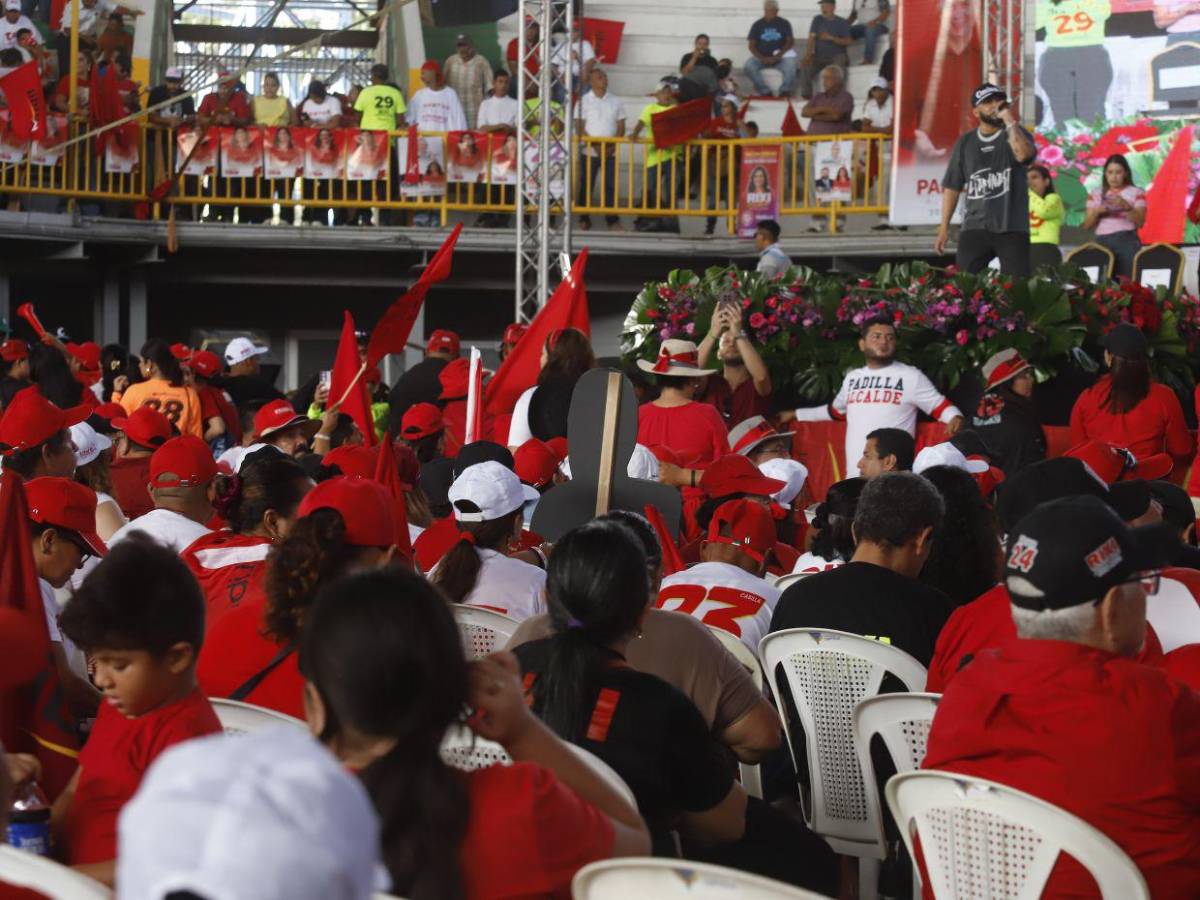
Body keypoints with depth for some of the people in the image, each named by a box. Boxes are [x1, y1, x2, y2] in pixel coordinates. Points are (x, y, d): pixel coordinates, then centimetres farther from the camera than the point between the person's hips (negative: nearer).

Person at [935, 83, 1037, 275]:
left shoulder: (1016, 135, 6)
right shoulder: (965, 142, 13)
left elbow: (1023, 154, -20)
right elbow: (952, 186, 13)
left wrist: (1010, 121, -15)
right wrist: (944, 227, 8)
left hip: (1012, 228, -2)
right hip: (974, 228, 2)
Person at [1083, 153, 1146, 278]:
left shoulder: (1136, 193, 6)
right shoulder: (1096, 195, 13)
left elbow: (1140, 222, -4)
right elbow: (1087, 225, 9)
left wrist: (1126, 207, -19)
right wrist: (1096, 212, -11)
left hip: (1127, 242, -2)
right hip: (1102, 243, 2)